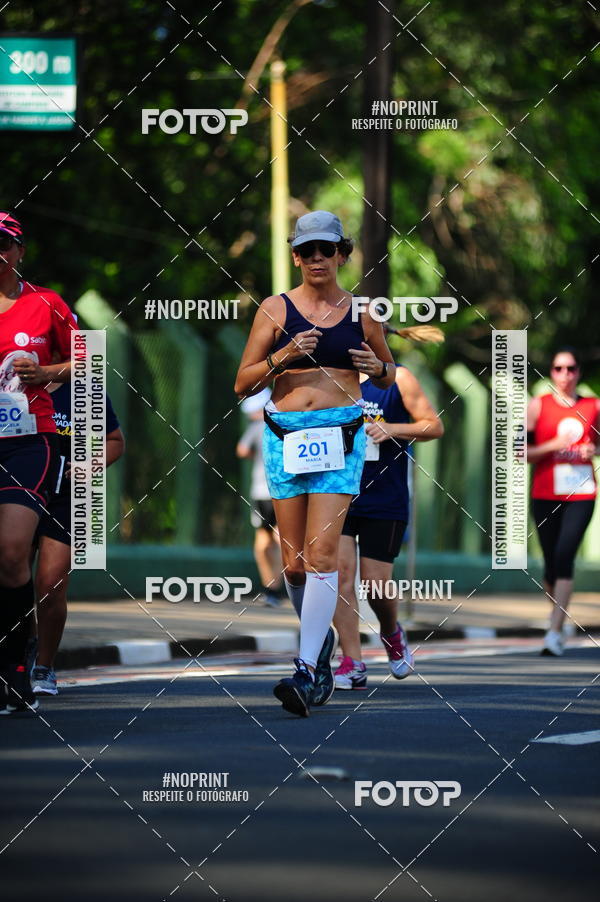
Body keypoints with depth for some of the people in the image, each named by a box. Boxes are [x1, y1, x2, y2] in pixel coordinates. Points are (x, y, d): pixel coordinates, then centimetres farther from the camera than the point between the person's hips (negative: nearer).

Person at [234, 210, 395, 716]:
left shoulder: (361, 311, 7)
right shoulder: (275, 309, 5)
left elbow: (388, 377, 20)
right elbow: (243, 384, 4)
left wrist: (377, 366, -3)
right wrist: (281, 357, -12)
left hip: (340, 434, -2)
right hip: (284, 435, 2)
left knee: (322, 552, -14)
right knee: (293, 562, 4)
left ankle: (308, 672, -19)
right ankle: (321, 639, 31)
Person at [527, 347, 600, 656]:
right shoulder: (538, 405, 3)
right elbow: (520, 452, 0)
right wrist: (553, 445, -14)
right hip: (545, 494, 1)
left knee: (564, 555, -16)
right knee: (551, 562, 5)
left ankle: (555, 632, -19)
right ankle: (558, 613, 32)